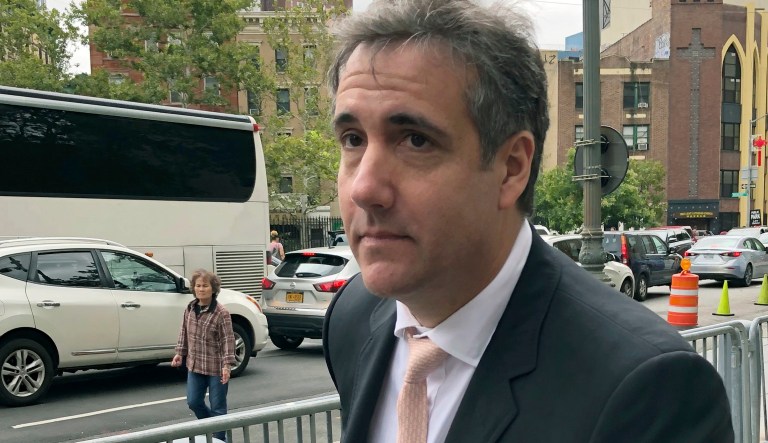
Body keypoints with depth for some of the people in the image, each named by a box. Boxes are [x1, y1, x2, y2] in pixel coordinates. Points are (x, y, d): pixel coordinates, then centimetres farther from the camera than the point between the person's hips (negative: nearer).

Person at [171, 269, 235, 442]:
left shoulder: (221, 313, -16)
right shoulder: (189, 309, 3)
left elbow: (228, 339, -17)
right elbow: (184, 332, 16)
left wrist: (227, 364, -23)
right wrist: (180, 353, 12)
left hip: (216, 368, -6)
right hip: (195, 365, 6)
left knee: (217, 407, 4)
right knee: (193, 402, 12)